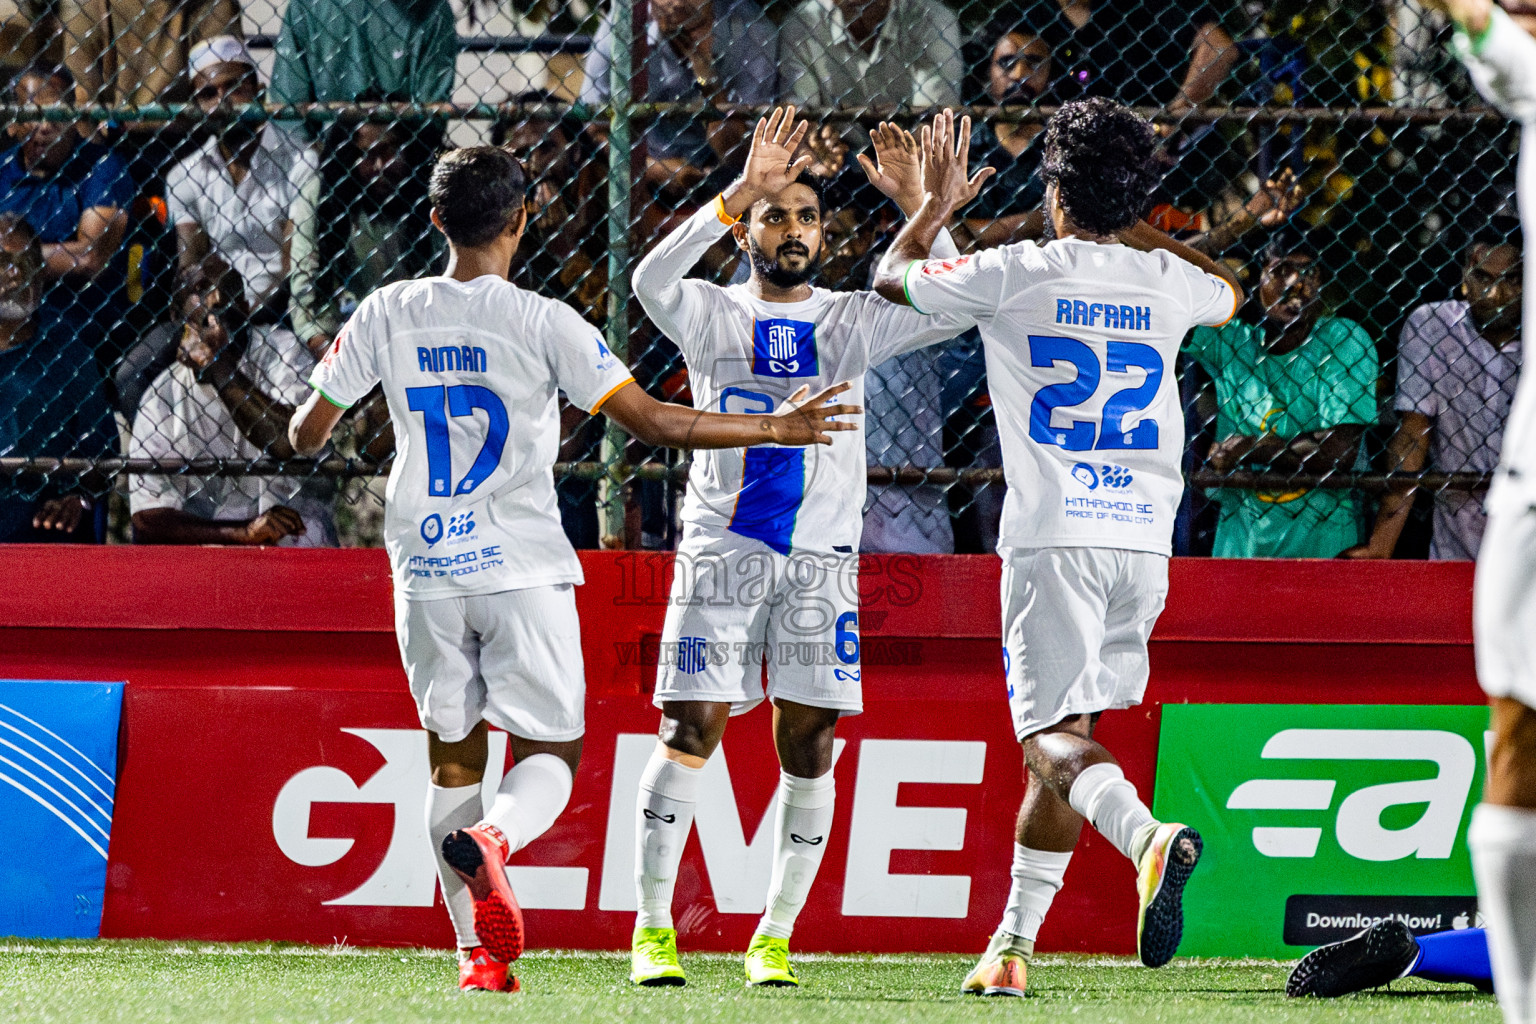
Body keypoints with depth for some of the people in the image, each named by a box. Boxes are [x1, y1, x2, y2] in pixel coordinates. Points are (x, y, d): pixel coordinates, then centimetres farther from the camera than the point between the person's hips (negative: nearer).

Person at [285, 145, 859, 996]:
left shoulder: (387, 315, 1)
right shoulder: (541, 322, -9)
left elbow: (306, 437, 9)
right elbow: (655, 423, -12)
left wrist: (322, 383, 33)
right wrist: (775, 429, -3)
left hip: (427, 572, 3)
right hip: (522, 570, -3)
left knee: (452, 756, 13)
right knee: (549, 752, 5)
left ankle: (478, 952, 6)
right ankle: (494, 838, -29)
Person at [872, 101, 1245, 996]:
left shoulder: (1015, 275, -2)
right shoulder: (1166, 282, 8)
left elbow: (891, 277, 16)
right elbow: (1230, 292, 36)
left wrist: (938, 203, 33)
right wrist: (1136, 227, 43)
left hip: (1054, 537, -4)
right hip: (1145, 540, 4)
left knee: (1056, 738, -11)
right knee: (1060, 733, 13)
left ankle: (1148, 838, -42)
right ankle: (1012, 945, 13)